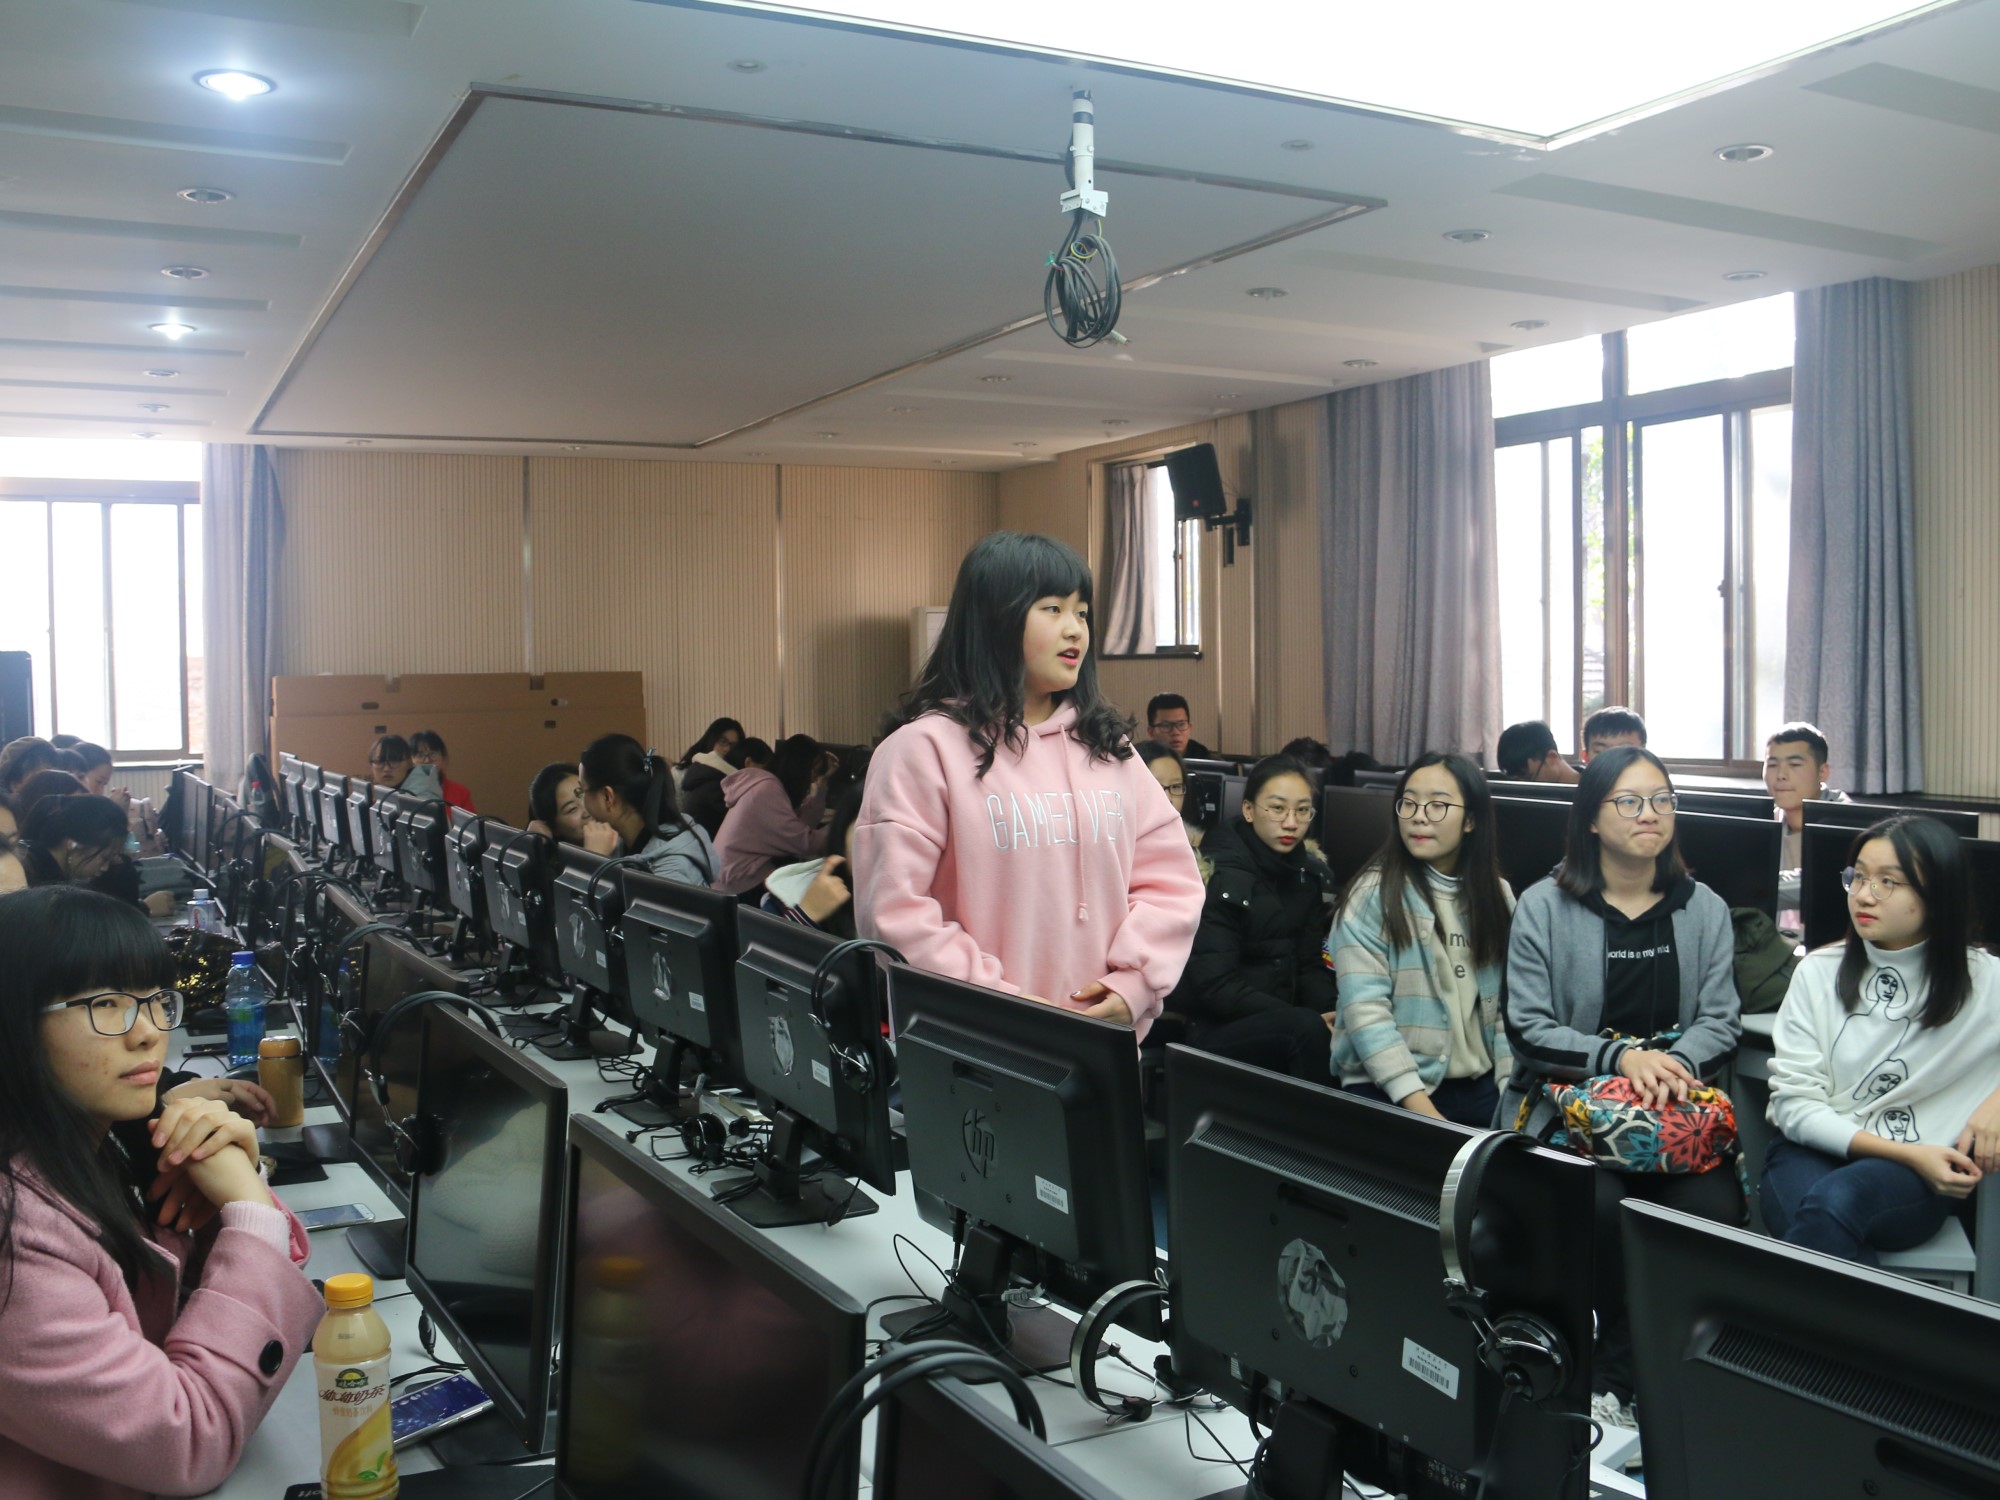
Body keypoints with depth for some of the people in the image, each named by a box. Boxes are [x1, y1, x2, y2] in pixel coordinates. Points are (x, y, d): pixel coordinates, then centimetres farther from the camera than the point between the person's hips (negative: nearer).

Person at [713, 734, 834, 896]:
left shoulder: (768, 784, 12)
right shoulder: (767, 789, -18)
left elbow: (802, 826, 6)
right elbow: (805, 842, -19)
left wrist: (821, 783, 9)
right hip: (741, 881, -9)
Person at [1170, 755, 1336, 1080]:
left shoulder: (1312, 874, 6)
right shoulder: (1219, 877, -14)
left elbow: (1310, 965, 8)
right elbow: (1215, 985, -19)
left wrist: (1334, 1014, -14)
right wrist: (1306, 1020, -24)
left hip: (1280, 1021, 6)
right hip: (1215, 1027, -6)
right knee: (1307, 1029, -31)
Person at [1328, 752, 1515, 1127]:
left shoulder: (1497, 895, 10)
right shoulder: (1373, 894, -7)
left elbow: (1507, 1003, 8)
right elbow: (1365, 1009, -14)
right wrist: (1420, 1109, -19)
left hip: (1479, 1090, 4)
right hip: (1387, 1092, -4)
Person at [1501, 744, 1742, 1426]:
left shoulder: (1705, 910, 13)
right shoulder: (1544, 907, 2)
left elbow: (1720, 1021, 7)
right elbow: (1528, 1027, -4)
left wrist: (1672, 1059, -15)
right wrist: (1620, 1056, -18)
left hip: (1677, 1108, 3)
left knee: (1714, 1208, -25)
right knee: (1600, 1204, -31)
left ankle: (1617, 1373, -5)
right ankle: (1626, 1364, -4)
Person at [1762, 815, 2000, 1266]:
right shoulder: (1819, 973, 5)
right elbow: (1793, 1104, 0)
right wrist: (1907, 1152, -11)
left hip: (1921, 1178, -1)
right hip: (1815, 1153, 1)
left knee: (1834, 1200, -36)